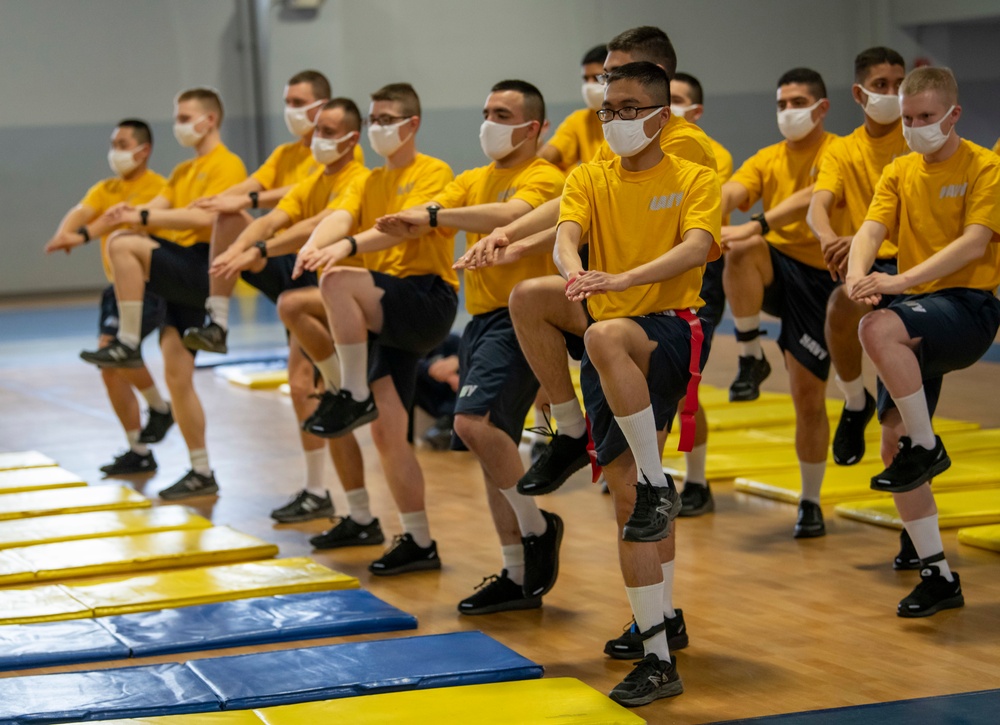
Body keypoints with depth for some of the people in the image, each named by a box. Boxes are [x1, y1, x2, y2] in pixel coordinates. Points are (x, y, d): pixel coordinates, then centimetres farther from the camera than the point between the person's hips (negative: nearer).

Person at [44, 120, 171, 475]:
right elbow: (81, 212, -6)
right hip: (117, 286, 8)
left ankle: (159, 407, -5)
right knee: (112, 371, 7)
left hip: (146, 284, -8)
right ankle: (138, 452, 17)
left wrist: (84, 235, -39)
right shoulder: (105, 189, 12)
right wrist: (63, 233, -29)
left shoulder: (156, 186, -9)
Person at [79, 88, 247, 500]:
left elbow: (203, 217, -20)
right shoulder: (184, 171, 23)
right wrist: (131, 213, -14)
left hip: (201, 269, -9)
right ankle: (201, 472, 13)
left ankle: (128, 345, -21)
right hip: (180, 276, 9)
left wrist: (142, 218, -21)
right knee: (177, 376, 6)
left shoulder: (226, 165, -5)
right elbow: (158, 207, 9)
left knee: (124, 245, -26)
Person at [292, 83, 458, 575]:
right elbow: (341, 216, -1)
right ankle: (419, 542, 14)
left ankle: (354, 396, -23)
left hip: (427, 299, -8)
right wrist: (315, 242, -25)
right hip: (387, 313, 8)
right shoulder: (370, 183, 19)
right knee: (386, 432, 6)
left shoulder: (432, 173, -1)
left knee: (337, 282, -32)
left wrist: (348, 245, -36)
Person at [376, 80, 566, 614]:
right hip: (480, 320, 8)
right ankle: (519, 576, 19)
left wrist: (434, 215, -30)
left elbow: (511, 215, -28)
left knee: (475, 420, -26)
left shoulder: (543, 178, -6)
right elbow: (418, 219, 7)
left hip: (518, 319, -8)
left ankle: (538, 527, -5)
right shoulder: (474, 181, 17)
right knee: (491, 447, 10)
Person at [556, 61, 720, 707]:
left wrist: (622, 278, -32)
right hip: (612, 356, 5)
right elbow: (567, 235, -6)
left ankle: (658, 485, -24)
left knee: (606, 338, -39)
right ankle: (659, 657, 8)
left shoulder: (695, 180, 2)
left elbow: (696, 248, -15)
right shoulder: (589, 181, 12)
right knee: (627, 499, 0)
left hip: (673, 331, -4)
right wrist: (575, 271, -31)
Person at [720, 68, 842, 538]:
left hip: (817, 277, -3)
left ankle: (810, 503, 17)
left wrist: (758, 226, -40)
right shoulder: (767, 159, 9)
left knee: (809, 398, -1)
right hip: (774, 270, 3)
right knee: (740, 252, -34)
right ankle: (751, 359, -20)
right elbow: (731, 193, -10)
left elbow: (811, 199, -25)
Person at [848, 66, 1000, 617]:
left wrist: (901, 281, -29)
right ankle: (938, 576, 13)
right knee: (893, 442, 3)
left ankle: (927, 447, -16)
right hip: (917, 310, 7)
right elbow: (872, 228, -1)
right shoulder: (900, 172, 12)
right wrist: (858, 274, -25)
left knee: (878, 329, -35)